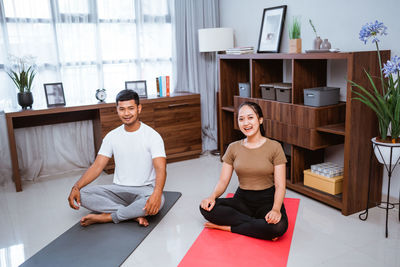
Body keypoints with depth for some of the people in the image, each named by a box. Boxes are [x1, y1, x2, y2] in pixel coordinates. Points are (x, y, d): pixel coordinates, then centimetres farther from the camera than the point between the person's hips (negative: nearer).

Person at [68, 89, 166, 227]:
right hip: (118, 189, 4)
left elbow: (161, 169, -19)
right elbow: (97, 166, 2)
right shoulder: (112, 136, 5)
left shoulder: (152, 135, -8)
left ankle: (106, 217, -22)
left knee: (157, 200, -38)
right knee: (81, 195, -19)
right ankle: (135, 213, -23)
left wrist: (157, 193, -40)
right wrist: (76, 187, -14)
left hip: (144, 189, -3)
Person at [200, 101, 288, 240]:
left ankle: (227, 227, -16)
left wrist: (276, 209, -27)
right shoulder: (233, 148, 5)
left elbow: (280, 186, -8)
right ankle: (258, 226, -18)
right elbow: (223, 180, 3)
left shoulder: (274, 147, -4)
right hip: (242, 200, 3)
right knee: (206, 207, -23)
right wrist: (213, 196, -19)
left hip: (267, 200, -2)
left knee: (279, 226, -35)